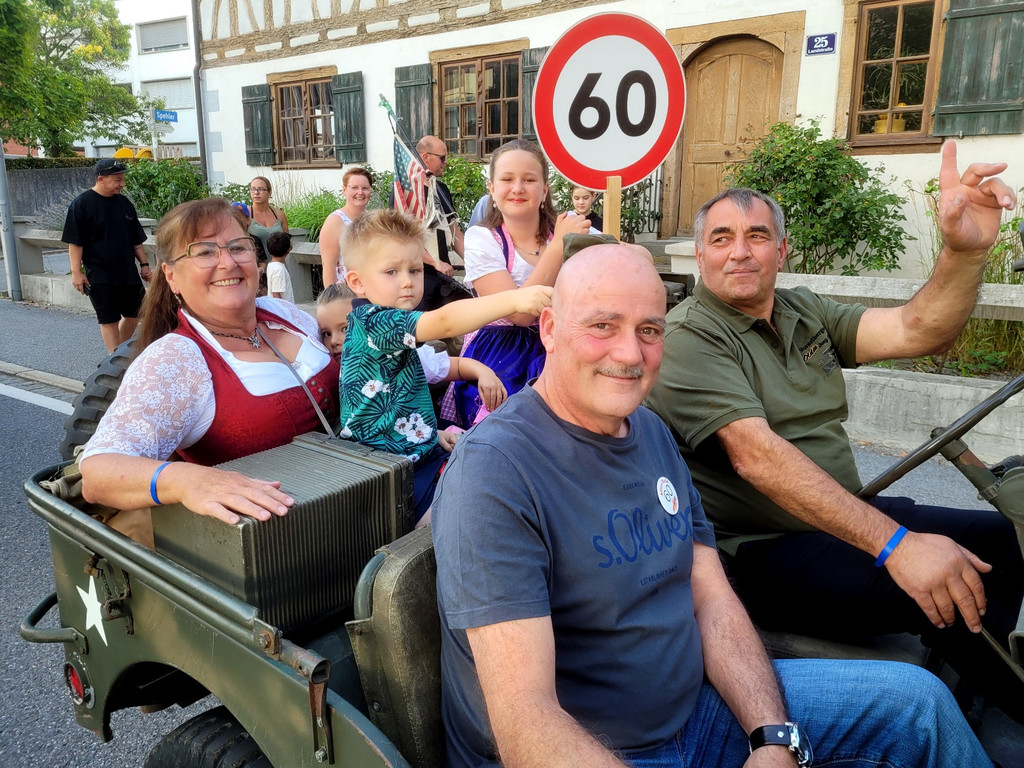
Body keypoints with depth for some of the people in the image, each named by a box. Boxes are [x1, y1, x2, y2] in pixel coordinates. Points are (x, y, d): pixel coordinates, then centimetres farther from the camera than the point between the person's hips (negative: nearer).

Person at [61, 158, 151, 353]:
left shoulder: (124, 203, 9)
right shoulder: (81, 204, -7)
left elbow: (136, 240, 15)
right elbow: (75, 242, -9)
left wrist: (144, 264, 11)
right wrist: (76, 272, -14)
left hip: (128, 273, 6)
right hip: (100, 276, -6)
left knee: (134, 314, 12)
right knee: (109, 320, -2)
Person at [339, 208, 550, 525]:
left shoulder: (383, 330, 15)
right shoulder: (373, 322, -18)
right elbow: (444, 322, -35)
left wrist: (431, 433, 15)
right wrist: (514, 299, -44)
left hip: (417, 452, 10)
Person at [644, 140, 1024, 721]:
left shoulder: (804, 313, 12)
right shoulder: (689, 337, -14)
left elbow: (917, 332, 0)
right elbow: (755, 455, -26)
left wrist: (966, 249, -19)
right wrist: (893, 543, -31)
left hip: (848, 517, 9)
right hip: (760, 552, -8)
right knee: (949, 601, -24)